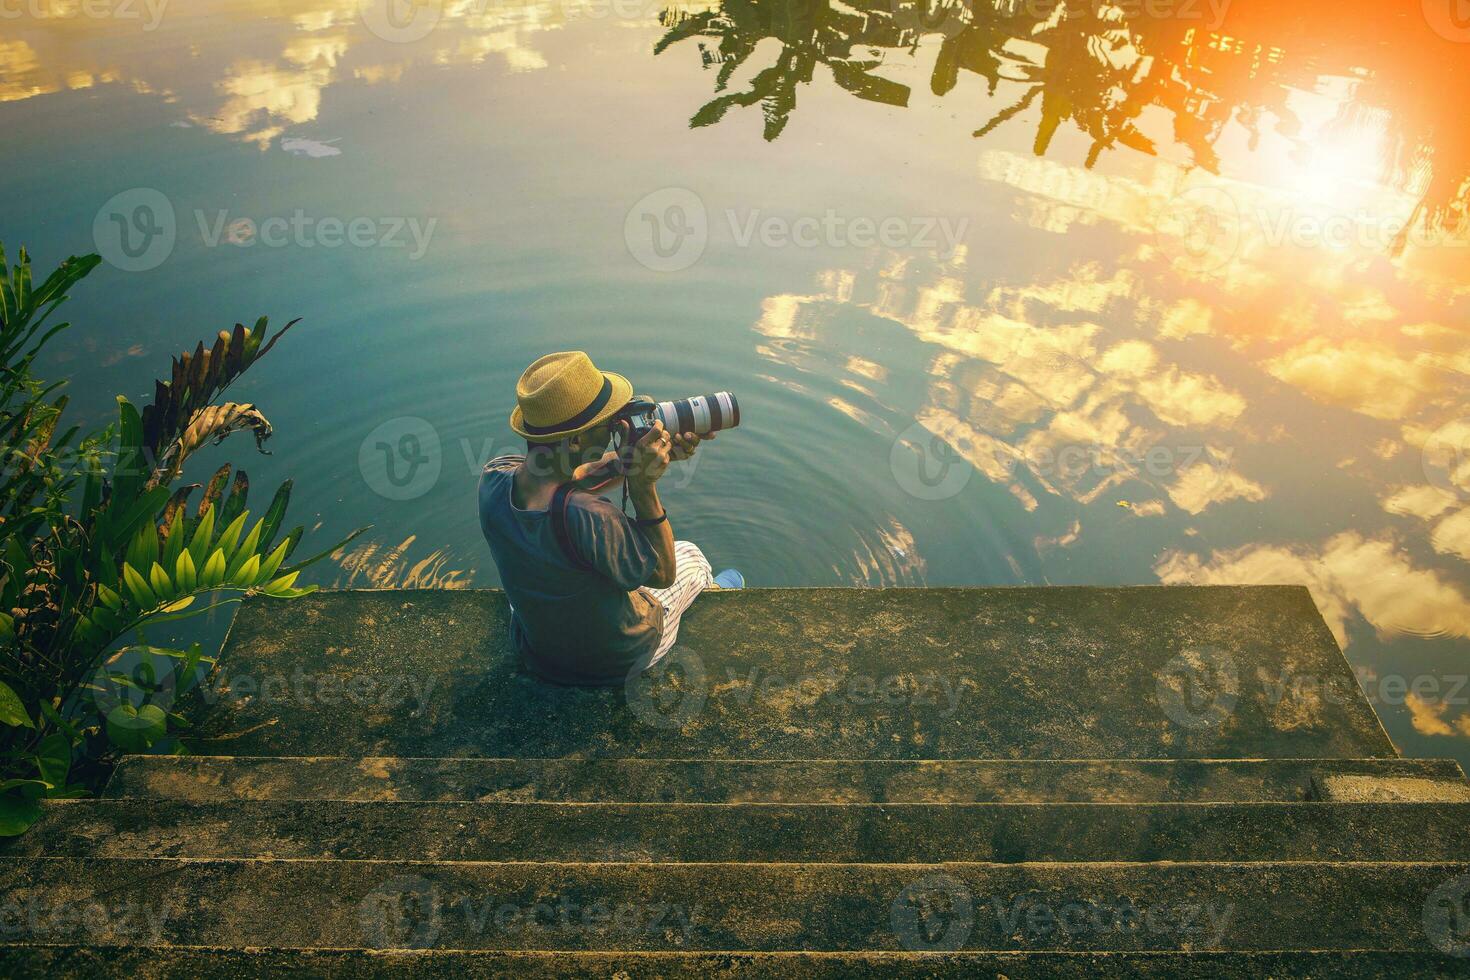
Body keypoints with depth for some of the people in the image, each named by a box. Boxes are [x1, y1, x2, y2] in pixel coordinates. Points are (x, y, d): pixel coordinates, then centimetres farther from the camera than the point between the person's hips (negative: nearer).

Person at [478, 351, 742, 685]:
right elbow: (662, 575, -24)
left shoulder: (494, 479, -25)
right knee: (690, 555, 24)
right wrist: (644, 486, -32)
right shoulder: (589, 517, -43)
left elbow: (574, 474, -5)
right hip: (621, 661, -4)